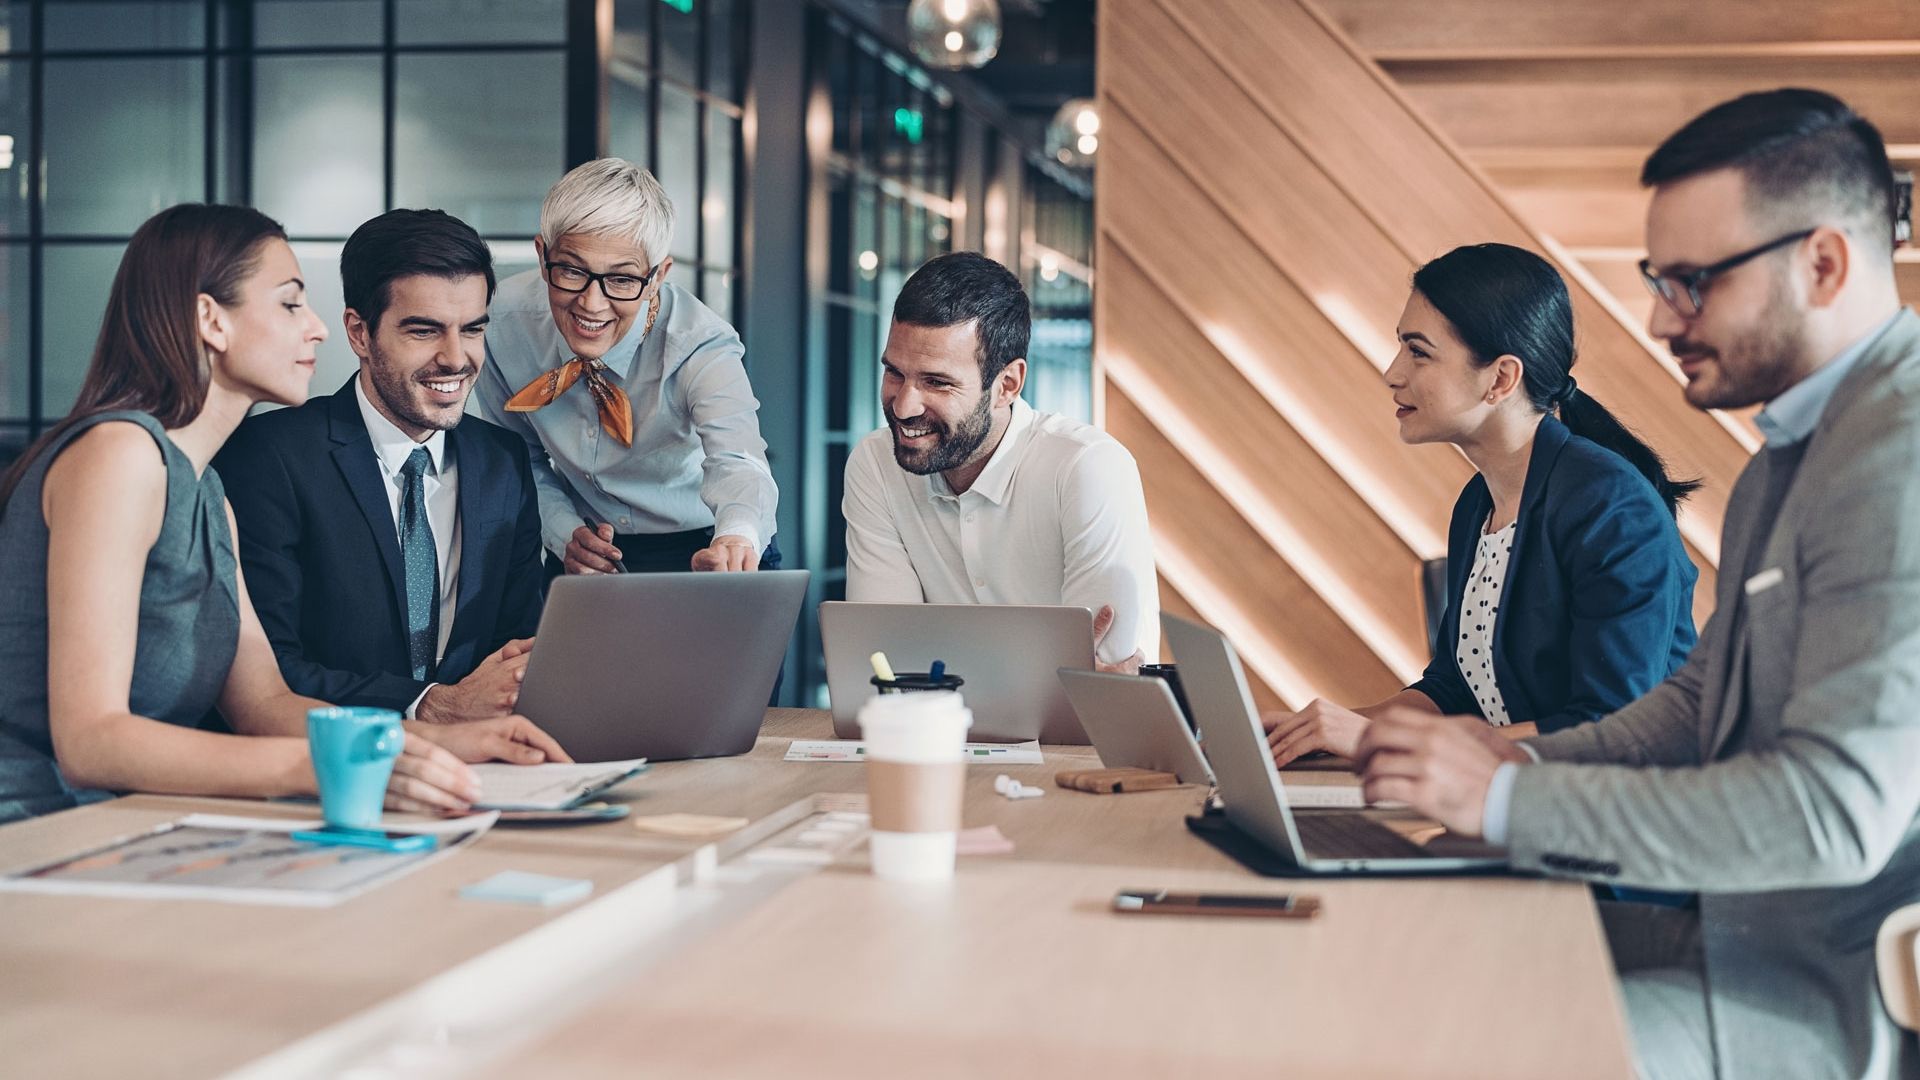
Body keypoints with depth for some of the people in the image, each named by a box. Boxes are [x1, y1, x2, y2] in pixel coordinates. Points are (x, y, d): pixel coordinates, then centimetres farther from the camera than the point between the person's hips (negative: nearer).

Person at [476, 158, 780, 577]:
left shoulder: (698, 345, -21)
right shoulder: (507, 321, -11)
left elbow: (736, 461, -39)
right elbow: (522, 456, 6)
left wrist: (735, 536, -61)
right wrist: (564, 533, -11)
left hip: (702, 547, -1)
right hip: (588, 561, 1)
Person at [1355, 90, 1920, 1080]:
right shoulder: (1795, 448, 14)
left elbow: (1836, 810, -27)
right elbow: (1703, 694, 20)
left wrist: (1510, 800, -22)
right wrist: (1529, 764, 1)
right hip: (1757, 930, 10)